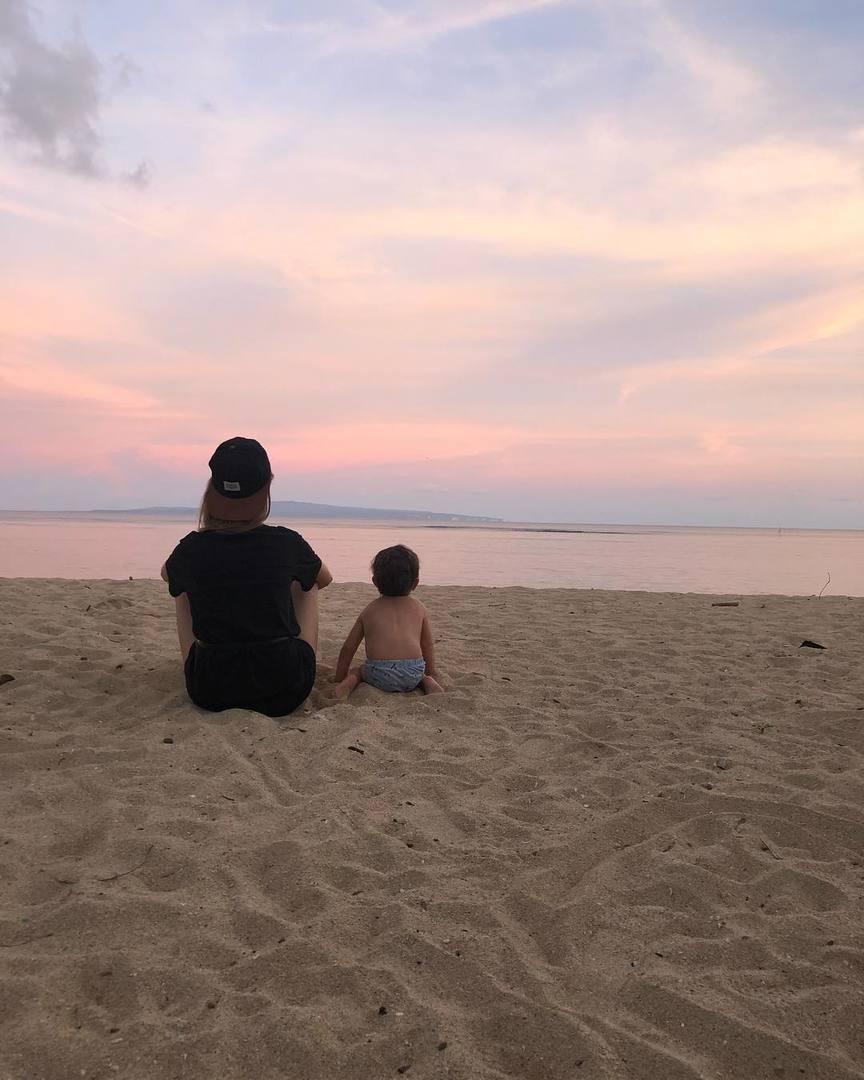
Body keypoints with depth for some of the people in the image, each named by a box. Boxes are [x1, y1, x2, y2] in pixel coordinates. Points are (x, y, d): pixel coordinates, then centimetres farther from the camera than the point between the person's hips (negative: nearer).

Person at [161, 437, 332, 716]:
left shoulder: (192, 548, -8)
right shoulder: (286, 543, -11)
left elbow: (167, 573, 19)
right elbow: (325, 579, 13)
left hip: (210, 694, 1)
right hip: (285, 693, -1)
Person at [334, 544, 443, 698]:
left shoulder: (370, 610, 17)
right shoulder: (418, 608, 17)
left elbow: (348, 648, 19)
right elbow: (428, 646, 25)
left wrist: (340, 679, 30)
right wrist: (431, 674, 39)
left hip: (379, 675, -1)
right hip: (412, 675, 1)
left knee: (357, 671, 30)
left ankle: (350, 682, -2)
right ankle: (428, 683, 3)